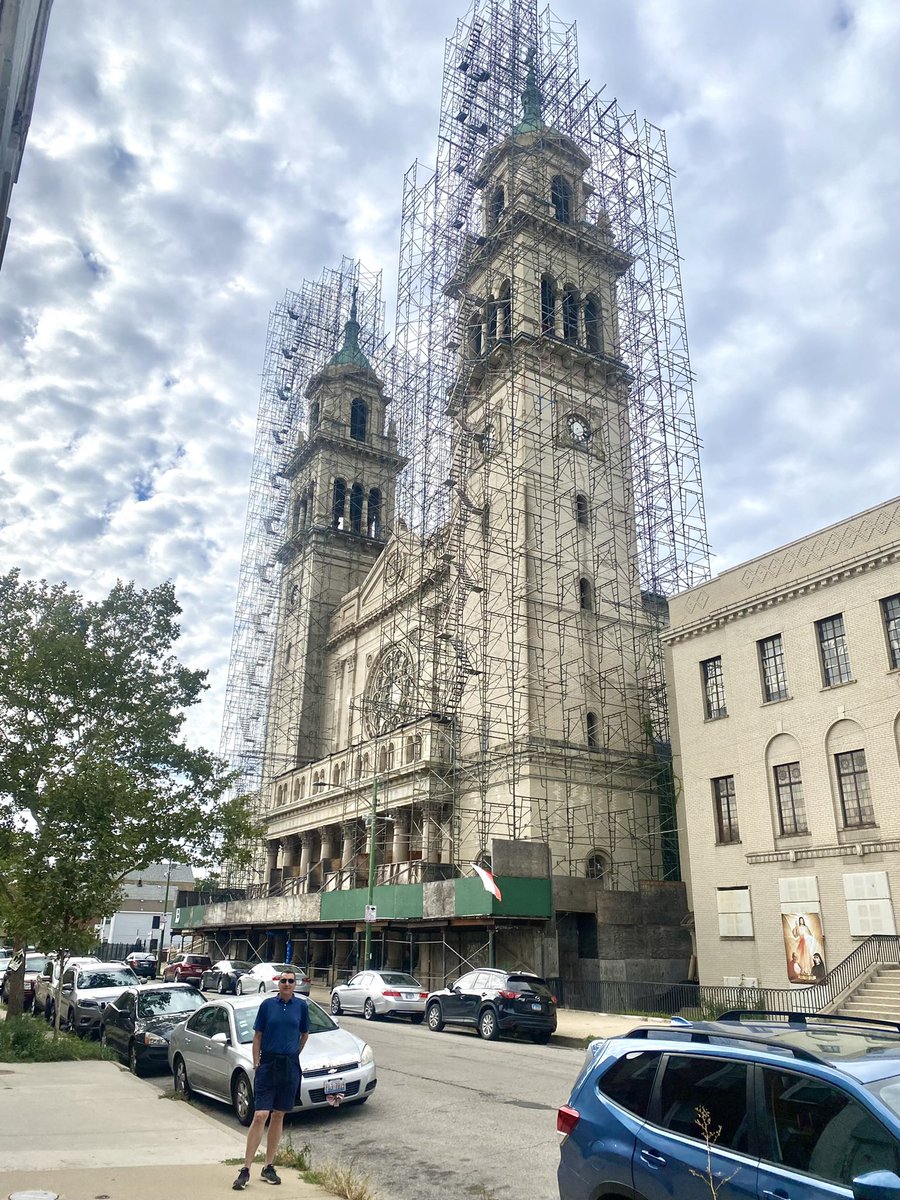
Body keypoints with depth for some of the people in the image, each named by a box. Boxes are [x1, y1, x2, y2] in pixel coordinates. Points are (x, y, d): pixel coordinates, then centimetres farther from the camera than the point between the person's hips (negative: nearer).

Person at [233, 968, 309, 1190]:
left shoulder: (301, 1005, 1)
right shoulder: (267, 1004, -3)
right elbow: (257, 1036, 2)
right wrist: (256, 1063, -2)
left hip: (290, 1067, 2)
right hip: (268, 1065, -2)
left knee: (278, 1116, 10)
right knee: (260, 1116, -8)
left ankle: (268, 1167, 21)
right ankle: (245, 1170, 0)